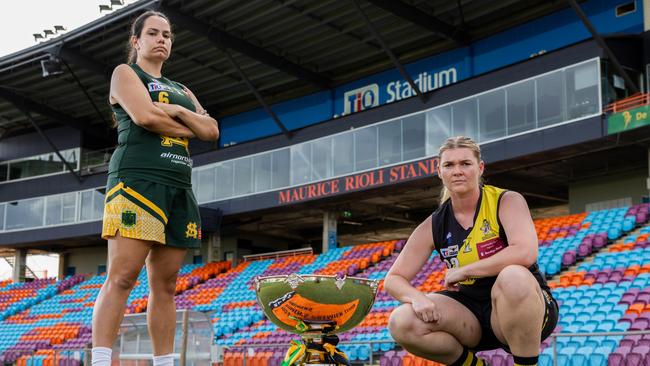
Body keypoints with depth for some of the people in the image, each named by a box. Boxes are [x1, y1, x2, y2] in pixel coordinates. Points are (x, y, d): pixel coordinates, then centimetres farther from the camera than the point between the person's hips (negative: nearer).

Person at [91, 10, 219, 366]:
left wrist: (178, 111, -2)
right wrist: (187, 129, 5)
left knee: (165, 285, 3)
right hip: (138, 179, -6)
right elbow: (145, 115, -9)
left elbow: (212, 130, 13)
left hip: (180, 188, 7)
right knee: (122, 277, -16)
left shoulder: (182, 91, 28)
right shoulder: (125, 73, 10)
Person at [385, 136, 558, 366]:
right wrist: (417, 298, -22)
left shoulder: (507, 202, -10)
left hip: (523, 310, -4)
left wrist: (462, 271, -22)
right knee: (402, 323, -21)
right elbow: (394, 279, 1)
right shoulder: (433, 226, 0)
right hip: (471, 311, 4)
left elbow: (525, 253, -29)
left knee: (513, 277, -38)